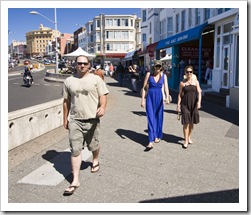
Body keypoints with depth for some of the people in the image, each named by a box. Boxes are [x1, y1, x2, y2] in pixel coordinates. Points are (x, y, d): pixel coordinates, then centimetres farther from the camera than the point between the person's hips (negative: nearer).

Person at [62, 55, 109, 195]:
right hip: (74, 120, 1)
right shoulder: (69, 81, 8)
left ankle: (95, 161, 49)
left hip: (92, 119, -1)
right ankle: (75, 180, 5)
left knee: (93, 145, 15)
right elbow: (66, 101, 13)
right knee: (75, 150, -1)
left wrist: (103, 107, -25)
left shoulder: (96, 79, 2)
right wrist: (65, 118, 13)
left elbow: (103, 95, -5)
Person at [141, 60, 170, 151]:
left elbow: (166, 87, -8)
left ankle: (158, 136, 33)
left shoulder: (163, 76, 2)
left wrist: (167, 97, -26)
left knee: (159, 117, 12)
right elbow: (144, 87, 1)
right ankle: (151, 141, -11)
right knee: (151, 119, -8)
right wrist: (142, 99, -4)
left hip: (159, 98, 2)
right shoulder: (149, 74, -1)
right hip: (150, 98, -2)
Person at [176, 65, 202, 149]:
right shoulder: (182, 82, 0)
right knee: (186, 122, -6)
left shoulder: (195, 81, 4)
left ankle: (189, 137, 32)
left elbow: (199, 92, -2)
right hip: (185, 104, -2)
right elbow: (180, 94, 2)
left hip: (194, 104, 3)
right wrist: (178, 105, -2)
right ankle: (186, 141, 2)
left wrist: (199, 102, -17)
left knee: (192, 122, 12)